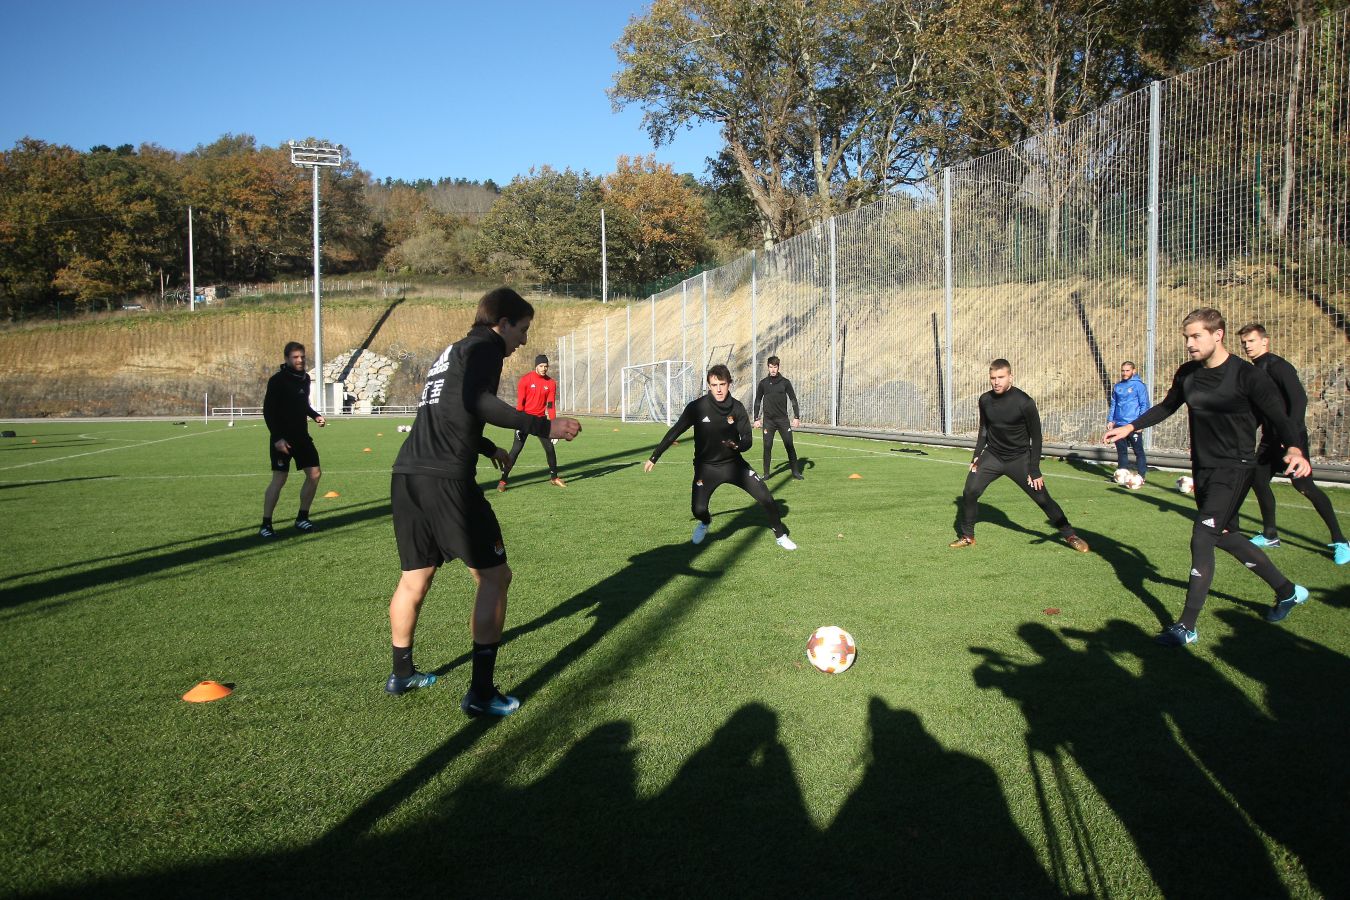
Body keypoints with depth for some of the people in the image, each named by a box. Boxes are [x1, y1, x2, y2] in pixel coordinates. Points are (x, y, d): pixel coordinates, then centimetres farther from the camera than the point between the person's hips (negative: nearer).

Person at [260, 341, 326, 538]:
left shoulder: (305, 378, 9)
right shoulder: (277, 380, -12)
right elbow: (268, 411, -14)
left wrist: (315, 416, 5)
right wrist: (277, 438, -20)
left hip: (302, 436, 7)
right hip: (282, 438, -7)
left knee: (315, 474, 3)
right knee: (279, 479, -8)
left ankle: (302, 518, 17)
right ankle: (266, 525, 1)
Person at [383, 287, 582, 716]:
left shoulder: (452, 351, 26)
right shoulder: (485, 345, -1)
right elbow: (476, 402, -20)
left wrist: (486, 447, 48)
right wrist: (543, 425, -21)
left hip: (406, 474, 9)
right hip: (446, 479, -9)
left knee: (415, 576, 23)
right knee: (494, 576, 1)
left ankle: (402, 673, 38)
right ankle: (481, 693, 2)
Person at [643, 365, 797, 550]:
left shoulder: (737, 407, -10)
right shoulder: (697, 407, -17)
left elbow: (747, 439, -6)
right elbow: (674, 432, -8)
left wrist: (737, 445, -30)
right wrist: (654, 458, -4)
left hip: (734, 463, 2)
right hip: (706, 466, -2)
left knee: (765, 497, -7)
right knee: (698, 509, -16)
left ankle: (780, 535, 20)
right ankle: (705, 523, 25)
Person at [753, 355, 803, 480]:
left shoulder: (785, 382, 2)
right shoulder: (763, 383, 5)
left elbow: (793, 400, 5)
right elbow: (757, 402, 11)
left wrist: (796, 417, -2)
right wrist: (756, 419, 6)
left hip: (783, 419, -1)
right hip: (768, 420, 1)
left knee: (789, 445, -3)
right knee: (767, 446, -1)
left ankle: (795, 471, 4)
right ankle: (766, 473, 7)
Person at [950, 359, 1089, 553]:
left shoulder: (1024, 402, -18)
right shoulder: (985, 400, -6)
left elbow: (1036, 437, -11)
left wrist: (1035, 469, -13)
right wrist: (977, 455, 3)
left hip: (1019, 458, -3)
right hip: (992, 456, 3)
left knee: (1042, 498, -3)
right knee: (970, 492, -11)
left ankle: (1070, 535, 15)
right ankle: (967, 537, 7)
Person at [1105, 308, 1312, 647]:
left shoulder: (1248, 377, -16)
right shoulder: (1187, 374, 2)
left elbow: (1279, 419, -16)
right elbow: (1166, 407, 19)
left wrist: (1294, 450, -35)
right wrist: (1130, 427, 10)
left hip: (1234, 469, -7)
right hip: (1203, 467, 7)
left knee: (1202, 538, -15)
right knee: (1225, 536, 17)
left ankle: (1187, 626, -8)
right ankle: (1287, 590, 40)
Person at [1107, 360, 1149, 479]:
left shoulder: (1139, 385, -4)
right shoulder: (1117, 386, 13)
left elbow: (1144, 405, -6)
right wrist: (1110, 420, 10)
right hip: (1119, 425, 6)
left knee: (1138, 450, -1)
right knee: (1121, 451, 10)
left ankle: (1142, 474, 4)